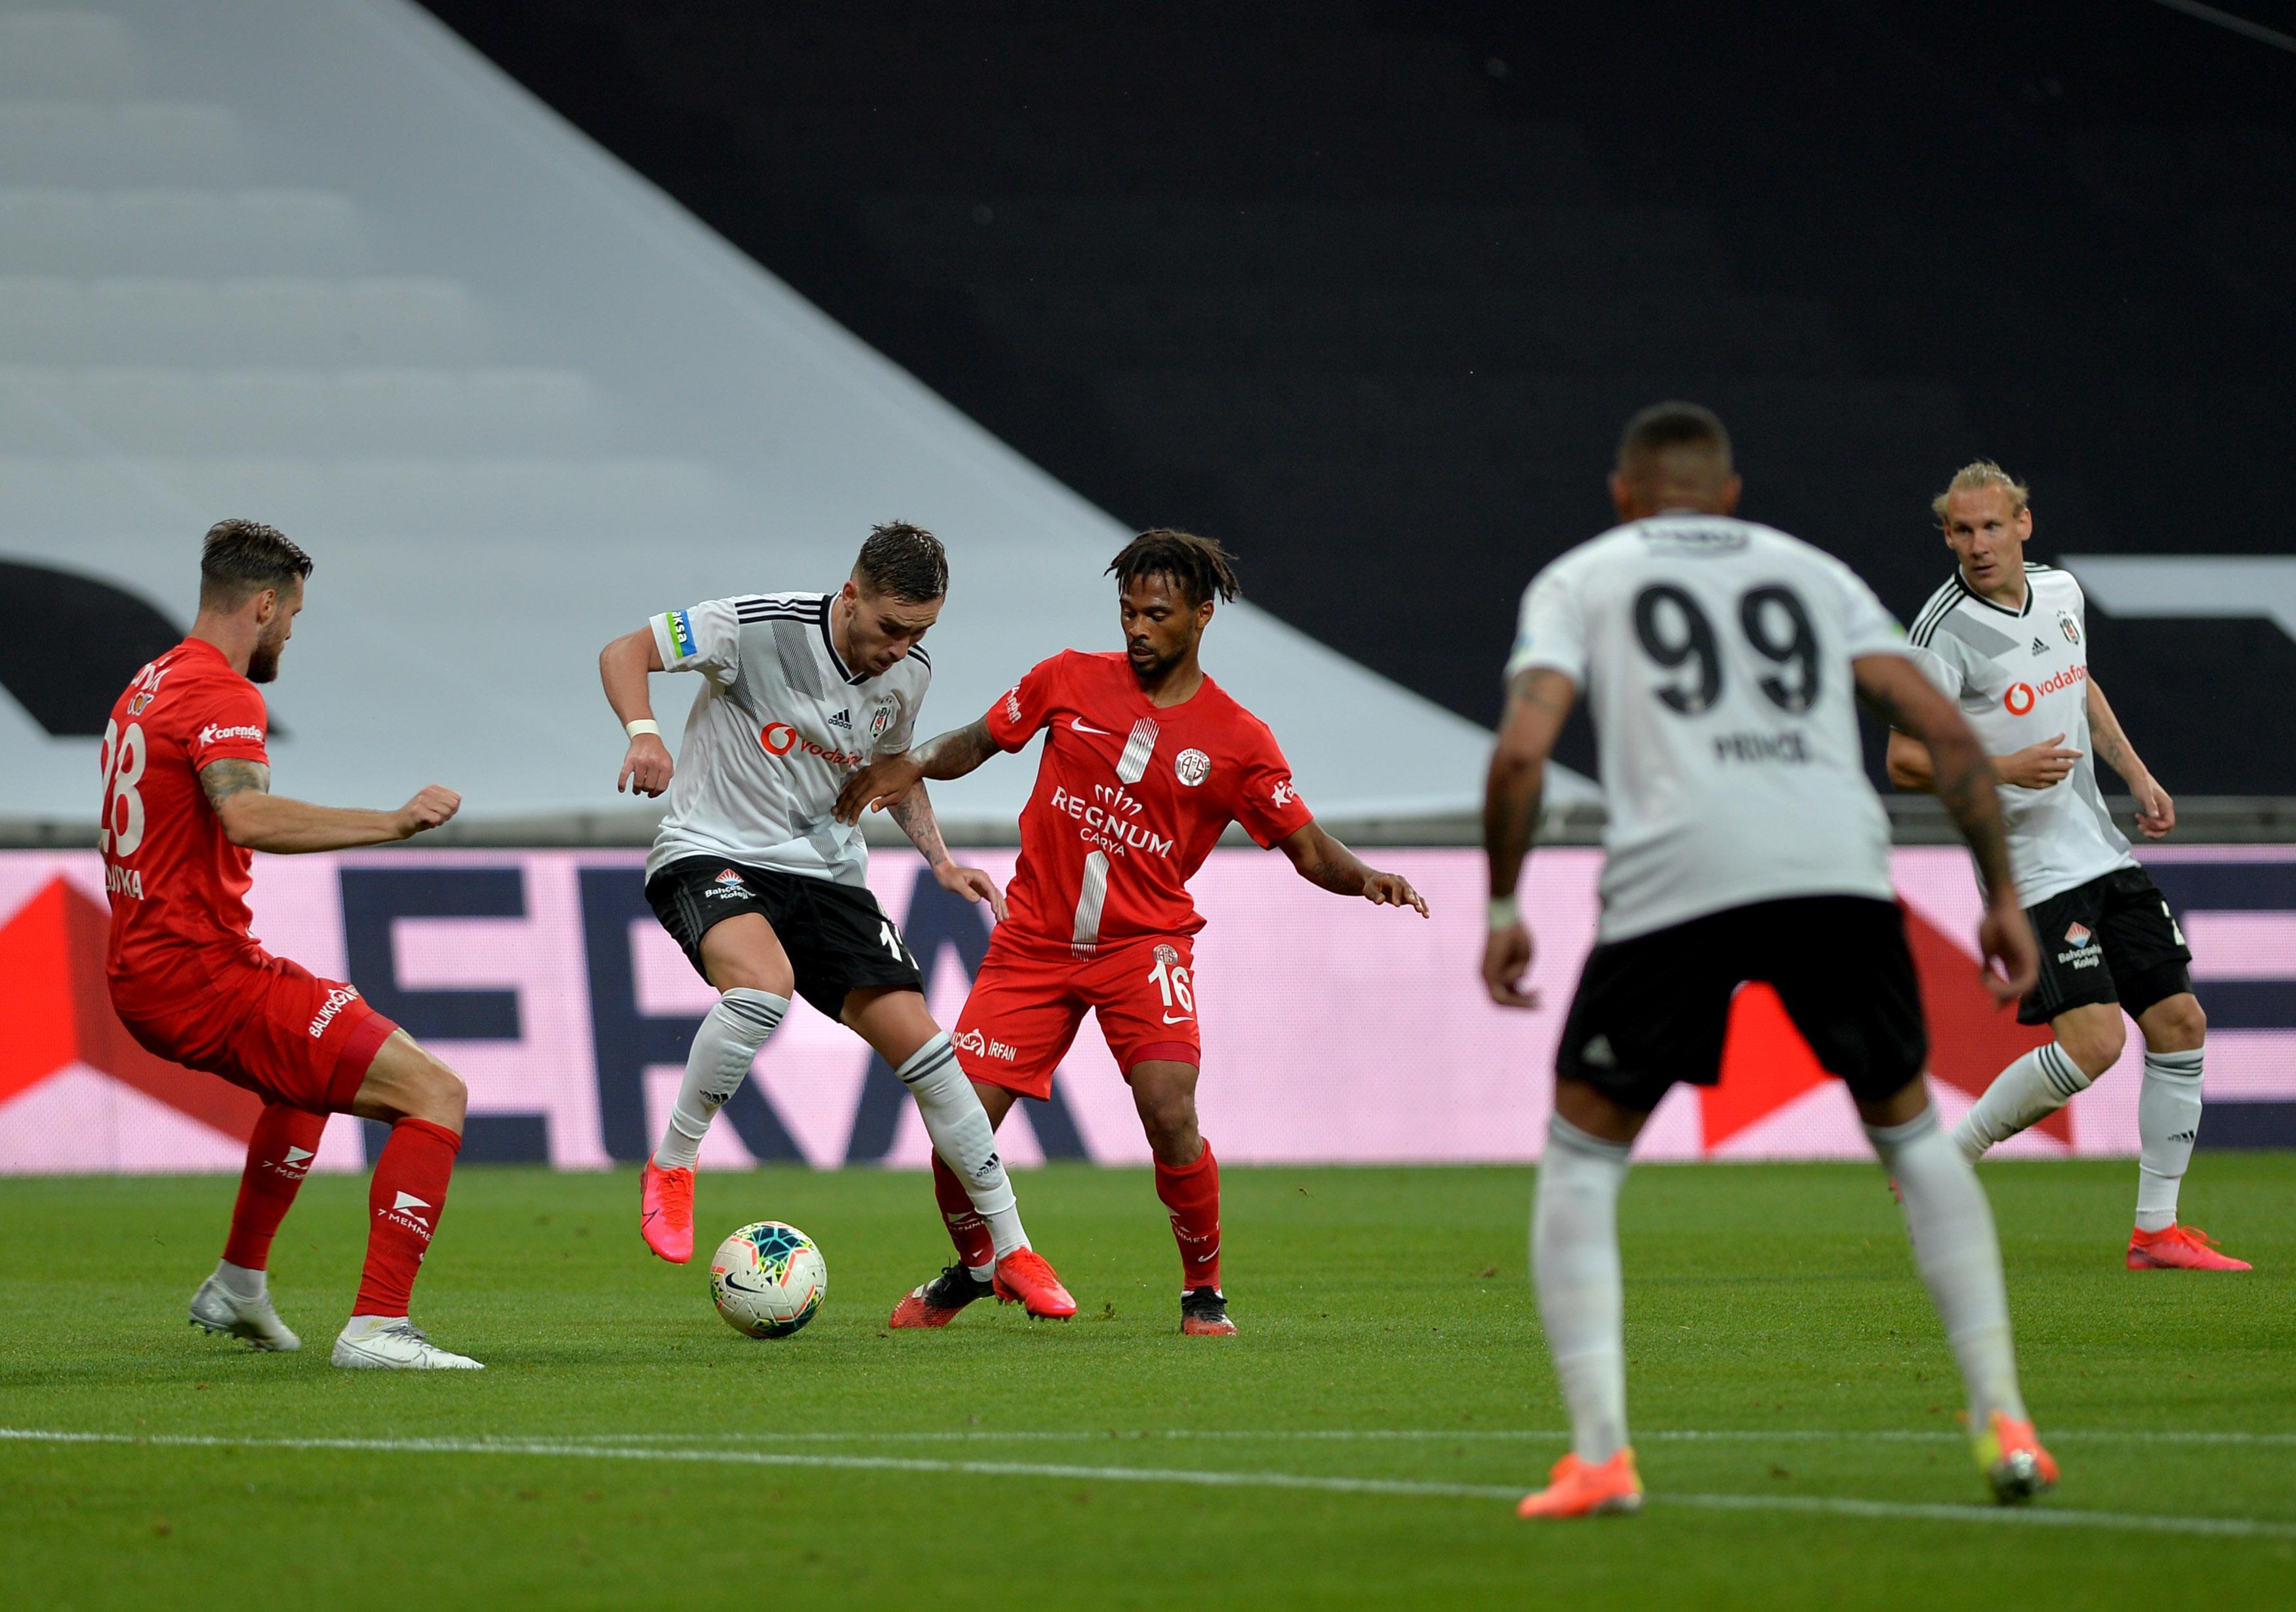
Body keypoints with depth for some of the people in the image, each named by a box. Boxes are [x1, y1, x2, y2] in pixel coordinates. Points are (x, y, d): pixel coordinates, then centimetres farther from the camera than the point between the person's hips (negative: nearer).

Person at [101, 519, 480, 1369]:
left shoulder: (149, 685, 17)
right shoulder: (222, 695, -14)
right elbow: (246, 816, -34)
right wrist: (393, 823, -34)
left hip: (140, 973, 10)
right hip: (204, 972, -10)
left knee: (315, 1069, 38)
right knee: (436, 1095, -14)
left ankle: (238, 1285, 41)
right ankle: (376, 1326, -22)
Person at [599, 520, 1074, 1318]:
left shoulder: (907, 674, 0)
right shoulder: (761, 627, -18)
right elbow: (624, 653, -12)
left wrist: (938, 857, 7)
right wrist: (643, 732, -31)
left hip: (825, 869, 5)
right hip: (711, 854, -5)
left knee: (917, 1039, -5)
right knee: (764, 983, -37)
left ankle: (1012, 1253, 5)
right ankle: (670, 1167, -16)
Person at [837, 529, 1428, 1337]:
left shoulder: (1237, 741, -2)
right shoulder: (1069, 680, 2)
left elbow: (1309, 850, 1)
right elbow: (977, 741, 12)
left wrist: (1365, 878, -20)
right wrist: (915, 763, -8)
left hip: (1144, 943, -2)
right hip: (1034, 939, 2)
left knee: (1170, 1117, -23)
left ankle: (1204, 1292, 0)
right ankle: (971, 1269, 23)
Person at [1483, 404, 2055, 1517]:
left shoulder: (1580, 580, 20)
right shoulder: (1811, 572, 26)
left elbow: (1522, 748, 3)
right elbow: (1948, 733, 15)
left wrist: (1502, 907, 12)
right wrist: (2003, 894, 19)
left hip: (1672, 878, -2)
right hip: (1839, 868, 2)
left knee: (1580, 1161, 14)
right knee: (1910, 1133, 23)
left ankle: (1599, 1454, -1)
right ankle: (2003, 1421, 14)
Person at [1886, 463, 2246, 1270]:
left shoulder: (2061, 591, 7)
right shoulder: (1946, 630, -15)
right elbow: (1904, 761, -12)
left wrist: (2136, 774, 19)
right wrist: (2003, 769, -25)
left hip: (2104, 854, 8)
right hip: (2032, 868, -8)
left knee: (2181, 1023, 4)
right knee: (2094, 1040, -19)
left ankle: (2157, 1230, 12)